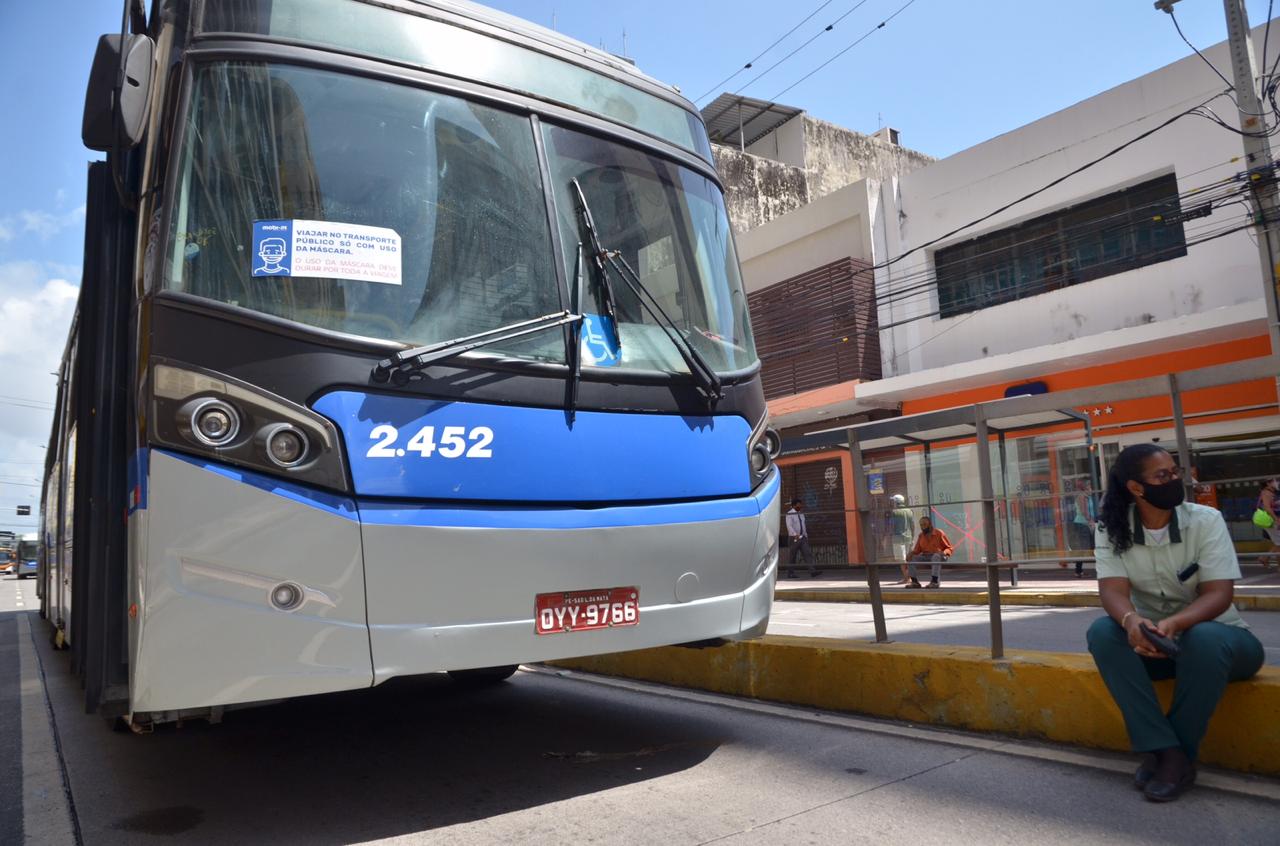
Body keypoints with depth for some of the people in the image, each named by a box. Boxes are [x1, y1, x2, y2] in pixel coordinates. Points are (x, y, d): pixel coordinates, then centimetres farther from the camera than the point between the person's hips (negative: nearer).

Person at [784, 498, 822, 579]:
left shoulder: (801, 514, 16)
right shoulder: (789, 514, -6)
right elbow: (789, 526, -18)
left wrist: (806, 535, 17)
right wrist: (795, 535, -30)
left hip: (802, 537, 6)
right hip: (794, 538, -6)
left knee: (808, 554, -7)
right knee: (793, 556, 0)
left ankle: (812, 571, -16)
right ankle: (790, 573, 9)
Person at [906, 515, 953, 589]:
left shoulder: (939, 533, -3)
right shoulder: (921, 536, 10)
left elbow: (950, 548, 0)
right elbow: (917, 550, 10)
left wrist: (944, 553, -23)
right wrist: (911, 553, -13)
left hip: (938, 556, -5)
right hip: (925, 557, 5)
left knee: (936, 556, -39)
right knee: (912, 558, -18)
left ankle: (934, 582, -46)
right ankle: (915, 581, -23)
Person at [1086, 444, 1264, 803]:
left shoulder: (1205, 520, -13)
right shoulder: (1112, 530, -9)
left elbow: (1218, 594, -20)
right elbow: (1113, 590, -19)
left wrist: (1175, 623, -40)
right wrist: (1131, 620, -43)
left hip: (1216, 635, -2)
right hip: (1152, 636, 2)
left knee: (1203, 639, -36)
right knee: (1102, 631, -27)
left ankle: (1179, 755, -19)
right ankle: (1163, 748, -24)